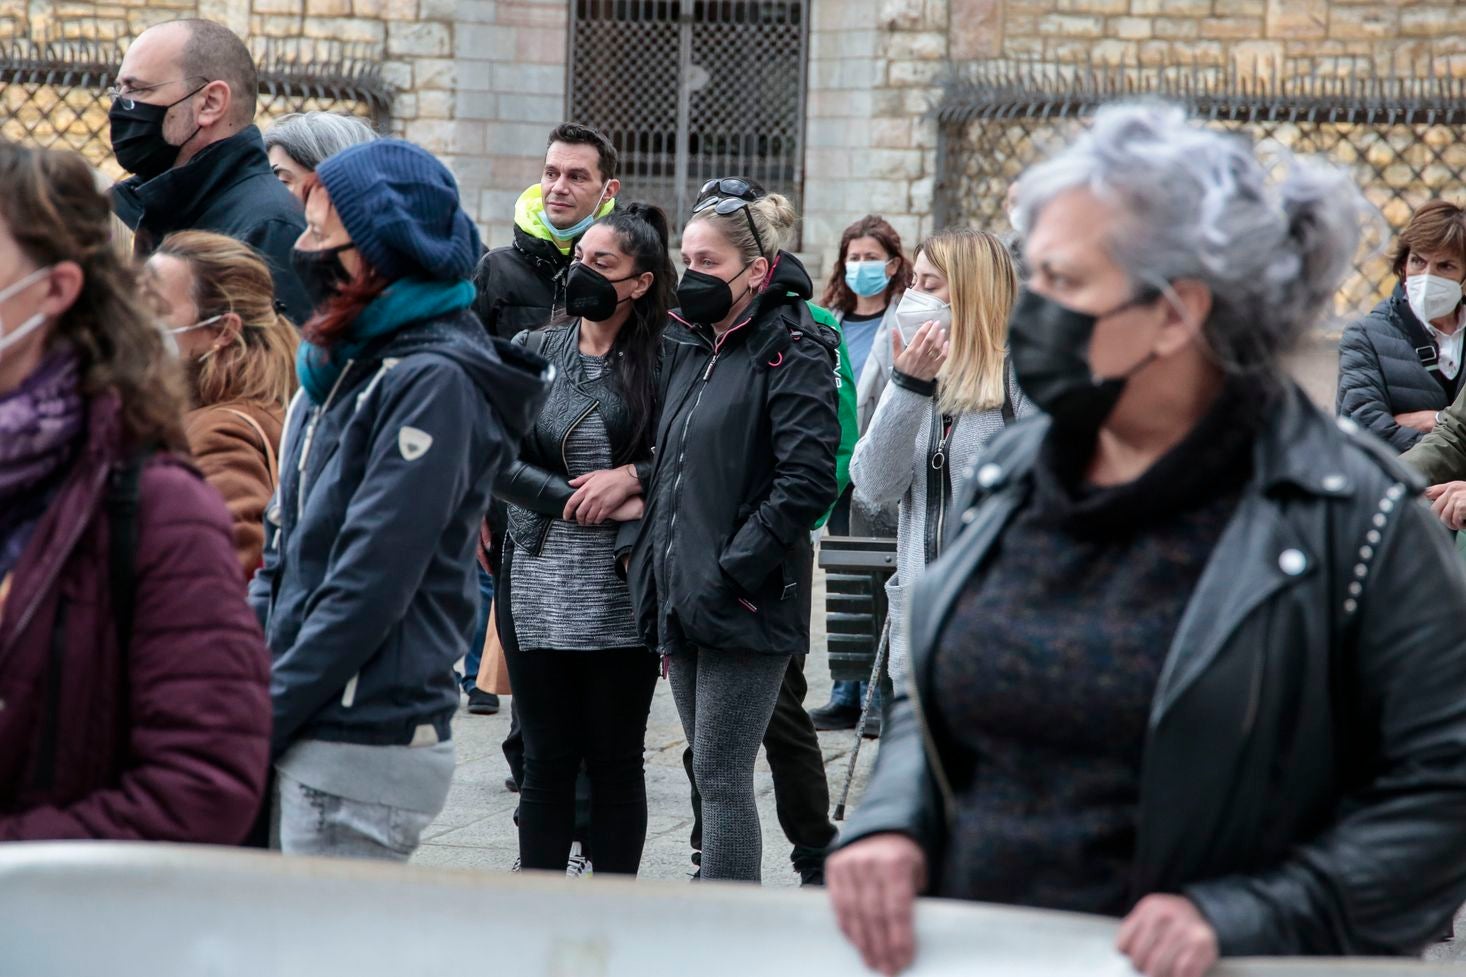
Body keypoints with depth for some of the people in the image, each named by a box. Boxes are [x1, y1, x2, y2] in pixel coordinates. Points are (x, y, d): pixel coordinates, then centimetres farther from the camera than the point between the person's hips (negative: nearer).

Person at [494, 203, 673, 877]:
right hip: (538, 586, 2)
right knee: (546, 759, 5)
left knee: (616, 761, 5)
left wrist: (629, 477, -14)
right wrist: (576, 500, -12)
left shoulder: (661, 362, 0)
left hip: (623, 592, -2)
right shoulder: (531, 353, 7)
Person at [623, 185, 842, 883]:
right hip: (682, 601, 8)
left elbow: (808, 480, -18)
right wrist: (640, 547, 12)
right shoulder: (685, 345, 15)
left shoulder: (792, 353, -10)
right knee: (712, 778, 12)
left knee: (721, 779, -7)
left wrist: (730, 574, -19)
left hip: (746, 607, -8)